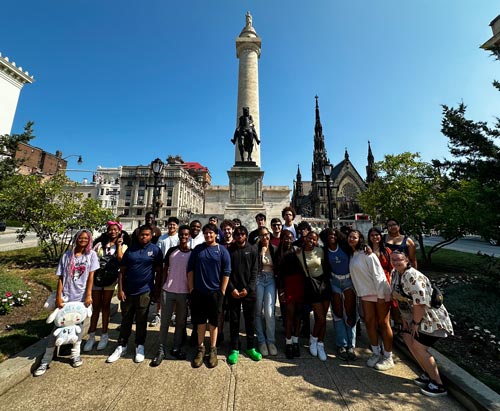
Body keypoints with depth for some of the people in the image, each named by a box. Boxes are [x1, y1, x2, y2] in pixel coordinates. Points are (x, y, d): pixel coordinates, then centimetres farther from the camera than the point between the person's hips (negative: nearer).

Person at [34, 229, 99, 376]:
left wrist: (88, 295, -11)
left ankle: (75, 354, 29)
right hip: (66, 297, 1)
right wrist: (58, 296, -6)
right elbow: (60, 278, 2)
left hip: (81, 297, -1)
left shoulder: (91, 255, -3)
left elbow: (91, 276, -6)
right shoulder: (66, 256, 1)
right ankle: (46, 361, 22)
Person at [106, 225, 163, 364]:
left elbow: (159, 272, -4)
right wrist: (120, 289, -1)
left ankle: (140, 347, 30)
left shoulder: (155, 250, -6)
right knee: (126, 320, 16)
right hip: (127, 291, 3)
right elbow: (122, 271, 5)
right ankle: (121, 346, 35)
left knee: (141, 321, 12)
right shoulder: (130, 250, 3)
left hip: (144, 291, -2)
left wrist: (157, 289, -4)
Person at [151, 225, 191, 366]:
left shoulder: (193, 253, -3)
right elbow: (165, 269, 7)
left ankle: (176, 348, 31)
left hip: (184, 292, 0)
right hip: (168, 290, 1)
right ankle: (161, 351, 25)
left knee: (180, 322, 13)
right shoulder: (171, 250, 1)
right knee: (165, 321, 10)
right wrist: (161, 286, 2)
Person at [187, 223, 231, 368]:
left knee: (213, 322, 13)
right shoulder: (197, 249, 1)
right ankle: (200, 348, 34)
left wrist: (222, 292, -8)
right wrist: (191, 288, 0)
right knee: (200, 321, 14)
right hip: (198, 292, 2)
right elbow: (190, 269, 4)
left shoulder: (222, 251, -5)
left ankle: (213, 350, 31)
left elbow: (226, 273, -5)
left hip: (215, 292, -1)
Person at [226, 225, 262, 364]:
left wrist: (248, 288, -9)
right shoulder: (229, 250, 0)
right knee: (234, 320, 10)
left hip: (249, 291, 1)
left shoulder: (252, 250, 1)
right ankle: (234, 349, 27)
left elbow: (254, 271, -1)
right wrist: (232, 289, -9)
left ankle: (251, 348, 30)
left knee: (250, 320, 11)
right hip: (233, 291, 0)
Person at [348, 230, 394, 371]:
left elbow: (377, 274, -18)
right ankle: (376, 353, 26)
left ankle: (388, 357, 20)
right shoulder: (352, 255, 6)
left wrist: (381, 295, -17)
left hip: (380, 292, -6)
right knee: (369, 322, 9)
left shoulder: (366, 254, -16)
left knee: (383, 323, 4)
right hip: (365, 293, 6)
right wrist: (359, 292, 10)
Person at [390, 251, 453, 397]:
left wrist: (416, 323, -17)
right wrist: (404, 319, 10)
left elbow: (420, 302, -28)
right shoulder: (394, 273, -1)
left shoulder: (412, 276, -28)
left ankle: (439, 385, 14)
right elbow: (399, 298, 9)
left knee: (418, 347, -6)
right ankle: (427, 374, 28)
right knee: (408, 339, 10)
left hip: (431, 318, -8)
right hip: (414, 316, 8)